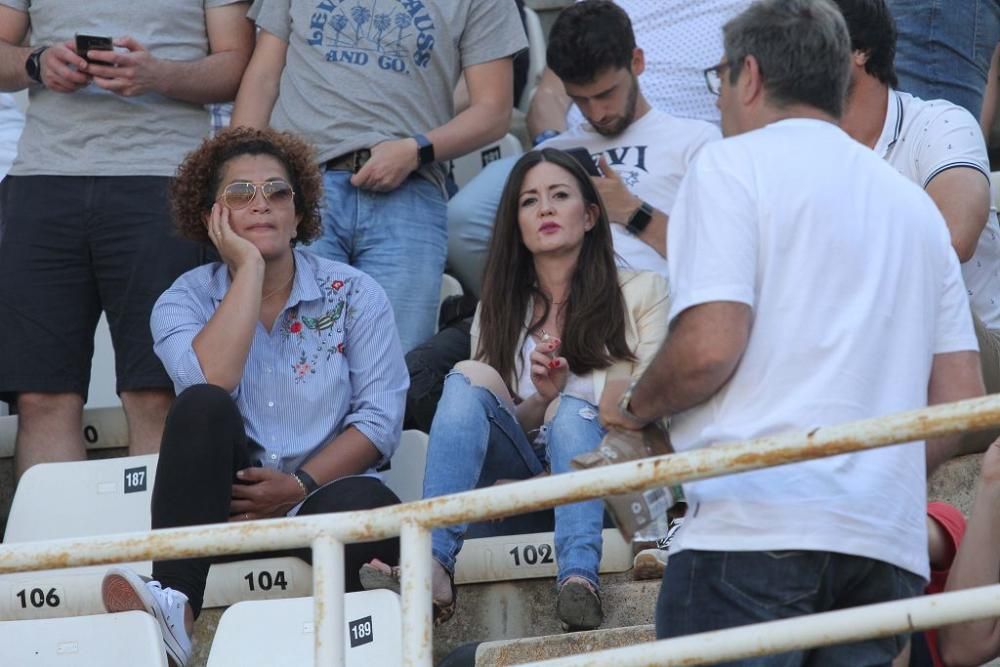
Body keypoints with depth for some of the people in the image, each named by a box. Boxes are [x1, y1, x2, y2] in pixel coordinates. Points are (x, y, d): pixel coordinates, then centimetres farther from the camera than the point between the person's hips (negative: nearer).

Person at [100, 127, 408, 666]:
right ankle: (174, 608, -41)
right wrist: (249, 268, -11)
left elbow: (380, 418, -3)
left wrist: (299, 485, -15)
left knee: (362, 502, -37)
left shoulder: (352, 294, 7)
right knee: (202, 406, -31)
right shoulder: (185, 301, 6)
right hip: (230, 499, 1)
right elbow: (210, 383, -17)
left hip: (326, 491, -1)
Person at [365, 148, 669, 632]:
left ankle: (579, 578, -54)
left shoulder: (641, 293, 11)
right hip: (523, 473, 2)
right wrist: (541, 400, -8)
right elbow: (487, 422, 12)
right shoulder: (499, 310, 19)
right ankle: (434, 565, -43)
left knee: (574, 410, -33)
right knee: (469, 379, -24)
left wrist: (562, 400, -11)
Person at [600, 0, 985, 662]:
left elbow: (707, 348, -10)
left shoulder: (733, 165, 2)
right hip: (889, 545, 7)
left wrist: (633, 406, 8)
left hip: (756, 528, -7)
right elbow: (961, 402, 17)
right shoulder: (915, 204, 23)